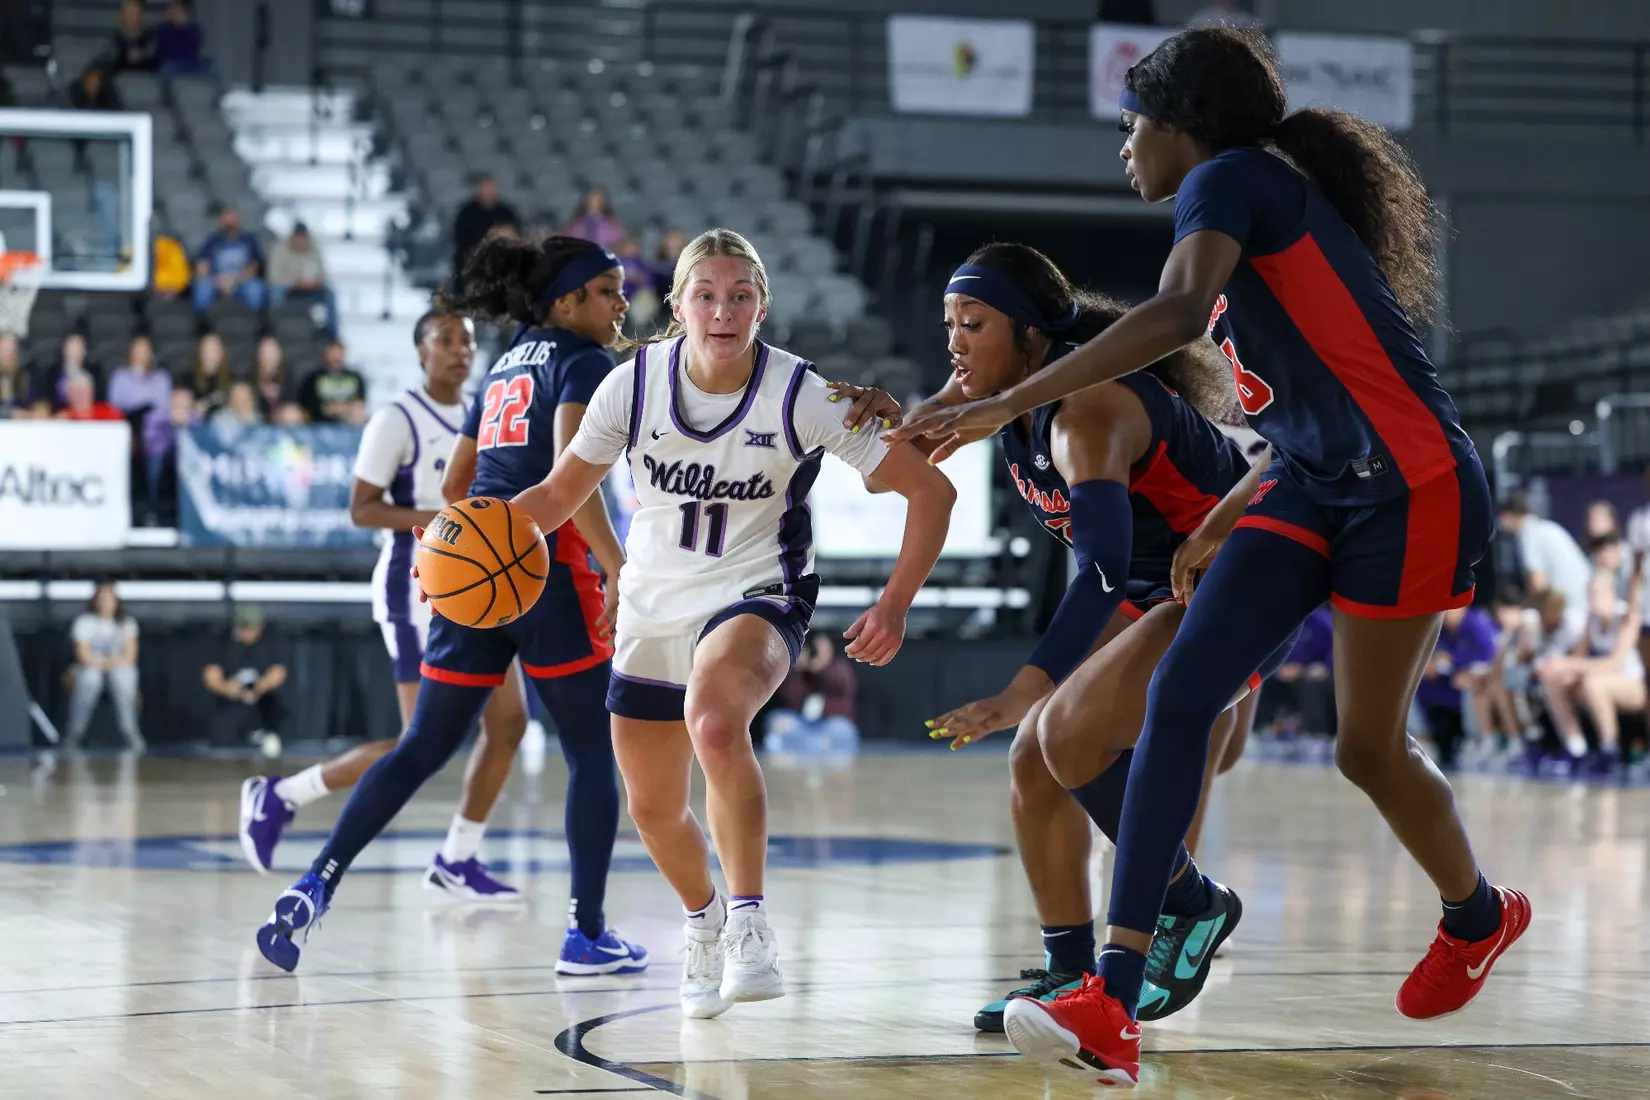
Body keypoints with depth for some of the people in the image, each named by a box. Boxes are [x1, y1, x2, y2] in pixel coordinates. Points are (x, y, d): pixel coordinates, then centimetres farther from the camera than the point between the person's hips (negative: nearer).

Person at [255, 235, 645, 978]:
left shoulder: (506, 367, 22)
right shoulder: (583, 362, -2)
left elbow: (454, 484, 23)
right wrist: (619, 570, -23)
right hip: (544, 563, -7)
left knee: (424, 747, 7)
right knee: (592, 752, 4)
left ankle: (315, 887, -6)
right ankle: (587, 936, 3)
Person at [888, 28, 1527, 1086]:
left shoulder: (1228, 178, -11)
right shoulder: (1273, 203, 18)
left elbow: (1180, 312, -31)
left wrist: (1007, 404, -33)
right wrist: (1217, 528, 22)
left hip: (1410, 485, -9)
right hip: (1313, 484, 9)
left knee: (1368, 747, 4)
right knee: (1181, 691, -8)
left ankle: (1480, 915, 37)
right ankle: (1114, 1010, -15)